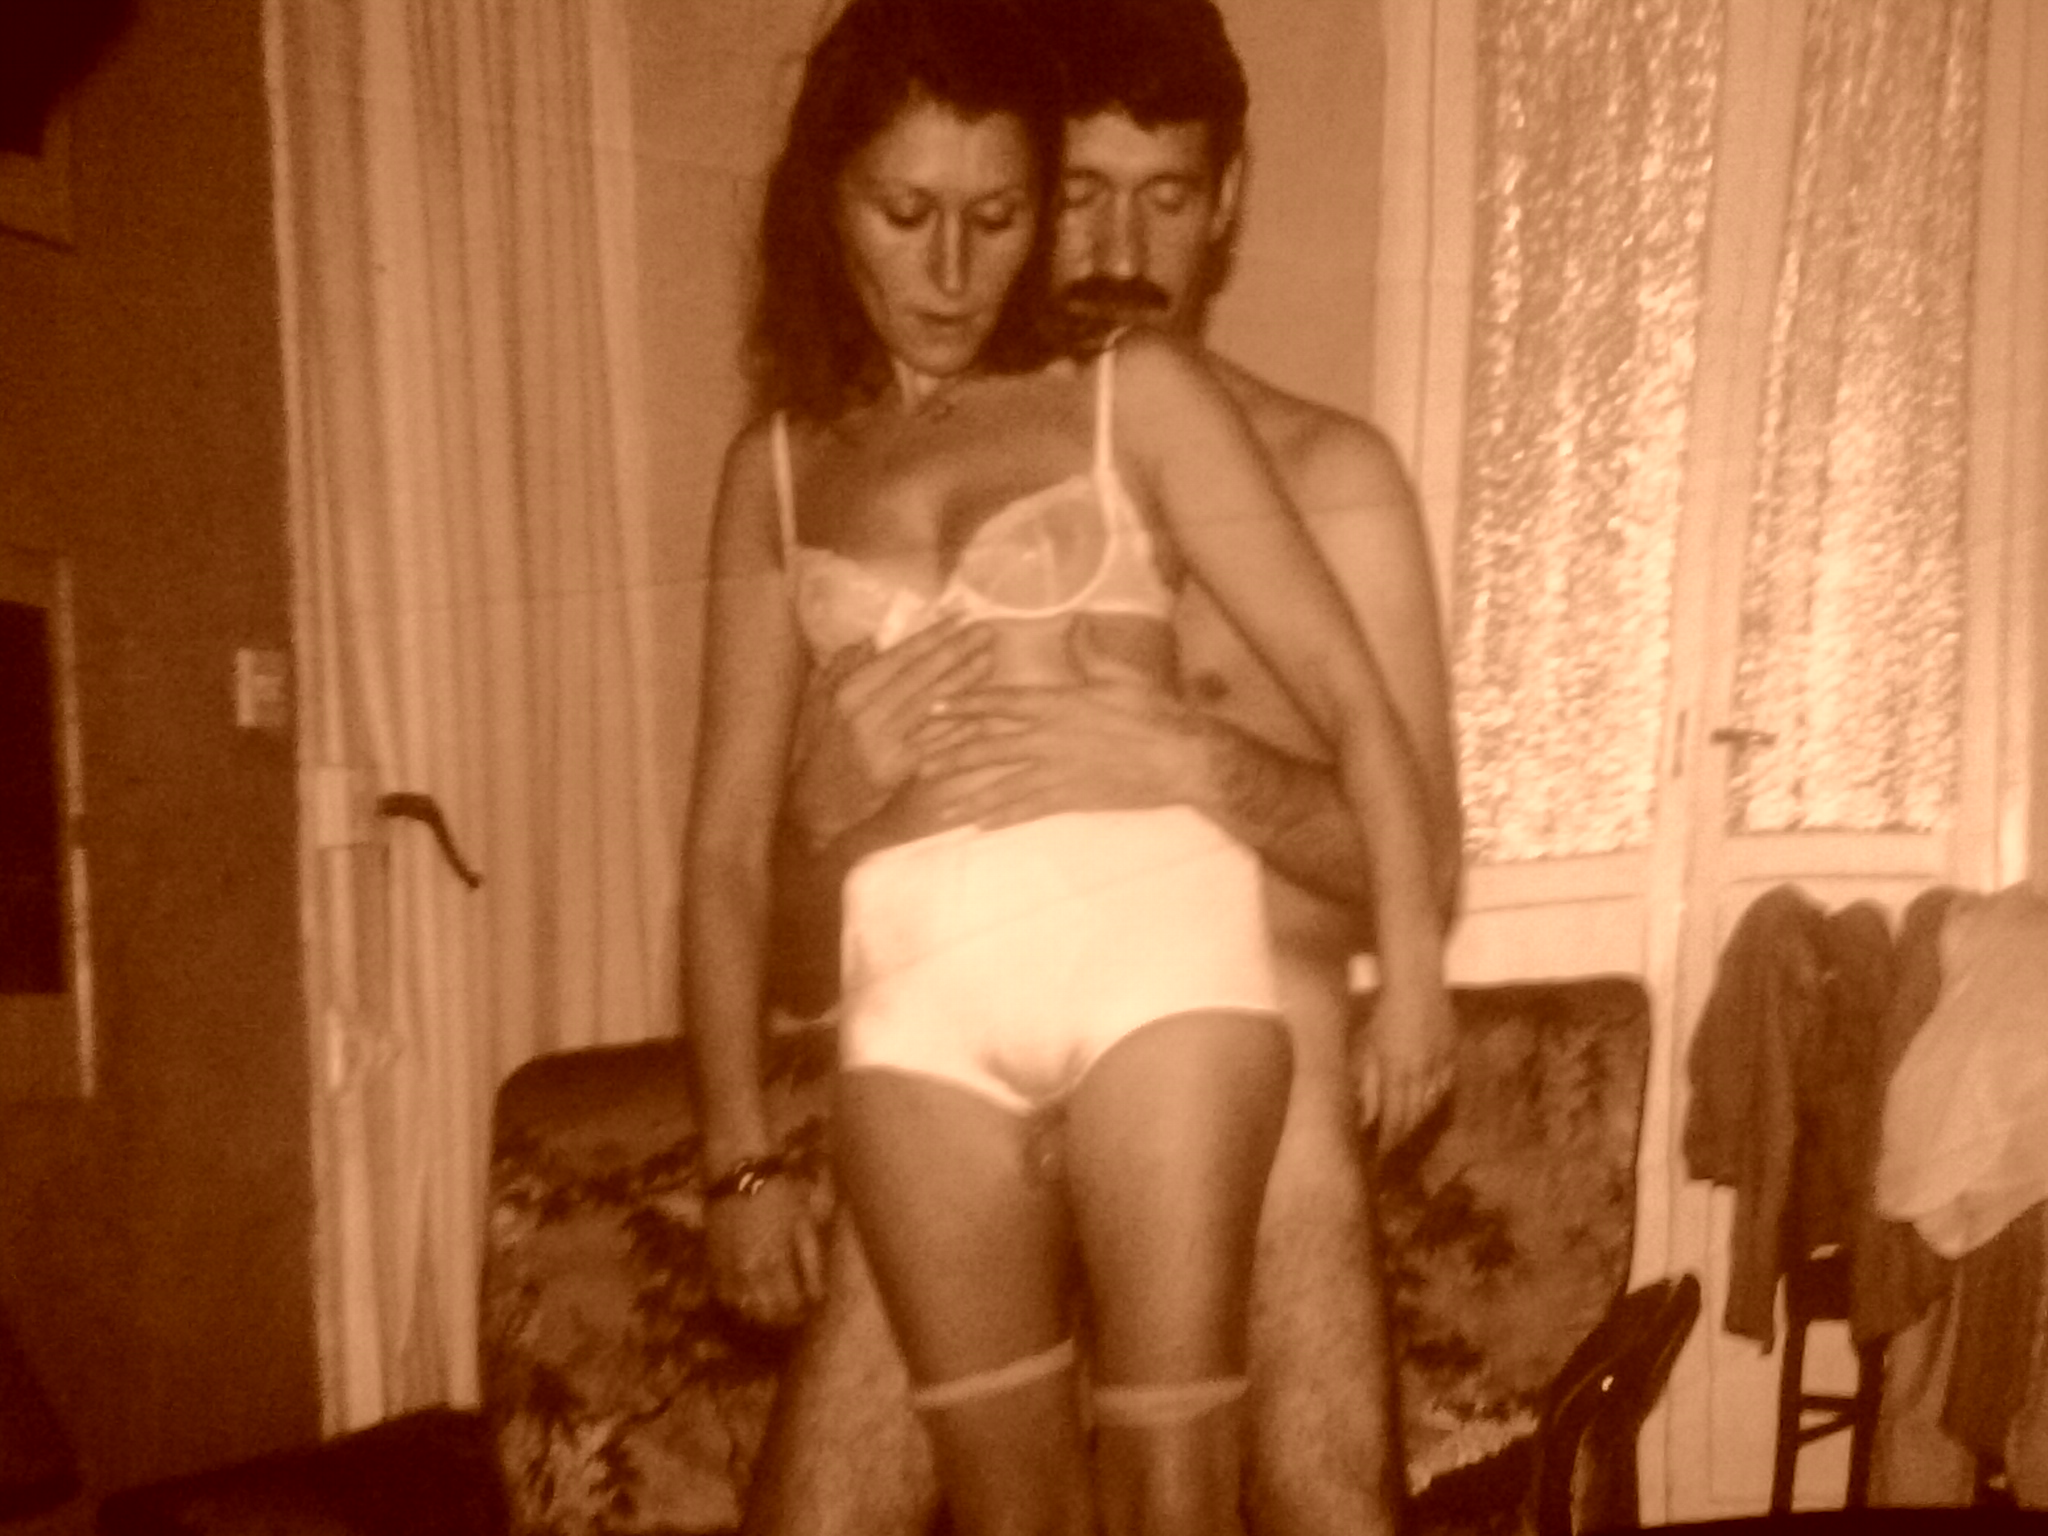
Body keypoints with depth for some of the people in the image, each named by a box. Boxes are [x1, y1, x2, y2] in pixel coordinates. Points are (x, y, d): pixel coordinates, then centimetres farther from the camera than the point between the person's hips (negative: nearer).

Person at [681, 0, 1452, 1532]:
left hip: (1153, 944, -2)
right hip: (920, 995, 3)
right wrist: (741, 1150, 9)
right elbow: (731, 831, 13)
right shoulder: (776, 468, 15)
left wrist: (1412, 975, -6)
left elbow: (1347, 687, 2)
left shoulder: (1136, 393, 8)